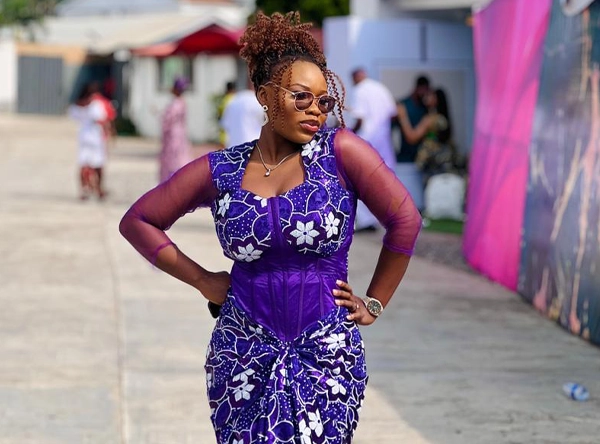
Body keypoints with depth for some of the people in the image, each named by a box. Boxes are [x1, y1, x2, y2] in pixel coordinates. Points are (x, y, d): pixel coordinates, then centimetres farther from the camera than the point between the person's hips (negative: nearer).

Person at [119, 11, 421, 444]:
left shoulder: (341, 152, -5)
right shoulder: (221, 171, 2)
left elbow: (405, 219, -5)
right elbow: (138, 220, 10)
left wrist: (373, 304, 0)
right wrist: (201, 279, 4)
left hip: (326, 355, -2)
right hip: (244, 355, 2)